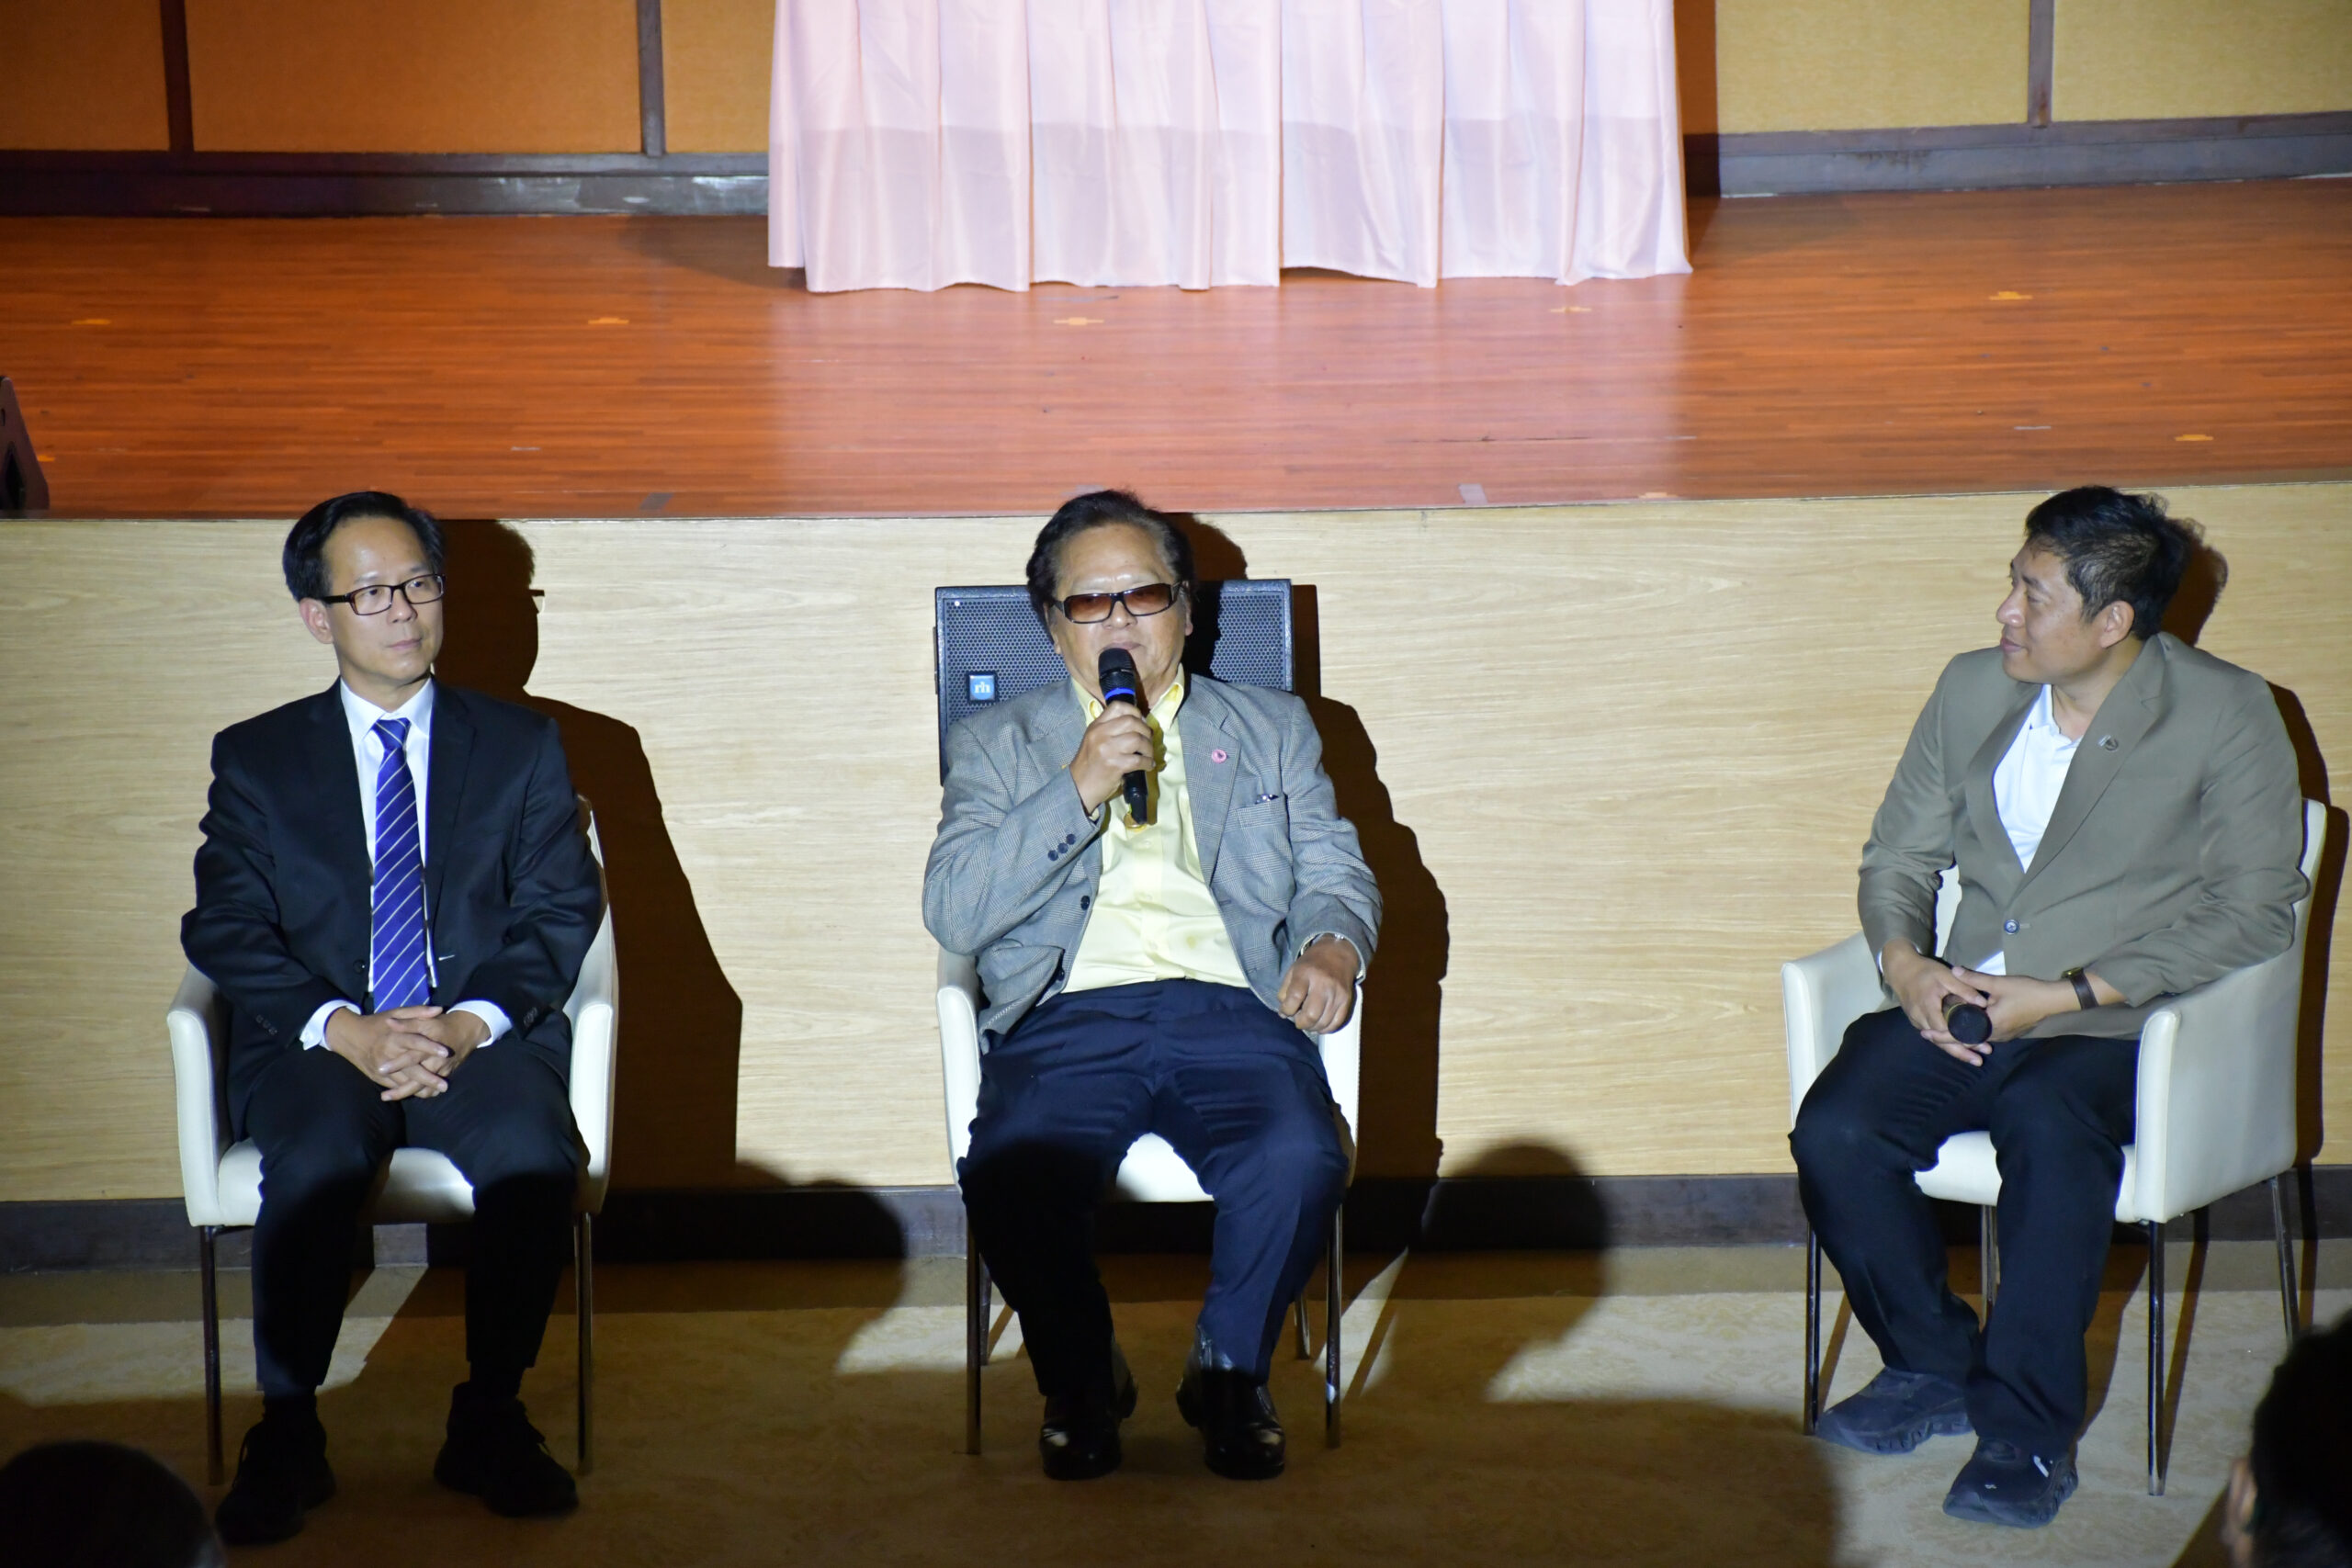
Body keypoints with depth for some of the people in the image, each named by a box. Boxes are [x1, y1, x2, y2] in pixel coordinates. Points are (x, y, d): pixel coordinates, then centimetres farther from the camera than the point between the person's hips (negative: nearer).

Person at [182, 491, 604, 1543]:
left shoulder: (522, 748, 16)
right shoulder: (256, 759, 14)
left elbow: (559, 912, 6)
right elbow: (225, 931, 3)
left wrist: (471, 1020, -13)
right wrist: (342, 1028, -15)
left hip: (481, 1035, 0)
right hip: (315, 1043, 0)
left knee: (534, 1153, -32)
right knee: (318, 1160, -34)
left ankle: (488, 1424, -15)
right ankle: (286, 1437, -19)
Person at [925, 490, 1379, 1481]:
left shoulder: (1271, 730, 26)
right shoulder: (999, 745, 20)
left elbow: (1336, 871, 19)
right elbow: (951, 914, 6)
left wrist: (1332, 943, -6)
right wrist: (1080, 791, -5)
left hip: (1232, 1012, 1)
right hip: (1070, 1018, -1)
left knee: (1300, 1161, -32)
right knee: (1012, 1176, -32)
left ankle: (1229, 1370, -3)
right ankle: (1082, 1383, -3)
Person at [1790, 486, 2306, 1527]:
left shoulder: (2227, 716, -3)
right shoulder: (1971, 690, 12)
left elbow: (2254, 912, -7)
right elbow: (1898, 855, 18)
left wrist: (2071, 993, -15)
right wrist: (1905, 962, -5)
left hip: (2117, 1026, -4)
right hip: (1959, 1008, 5)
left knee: (2047, 1123, -37)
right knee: (1834, 1133, -23)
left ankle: (2027, 1426, -22)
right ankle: (1934, 1368, 1)